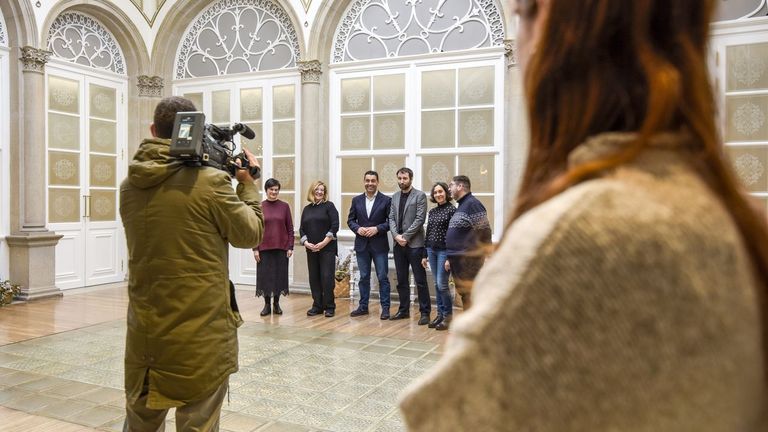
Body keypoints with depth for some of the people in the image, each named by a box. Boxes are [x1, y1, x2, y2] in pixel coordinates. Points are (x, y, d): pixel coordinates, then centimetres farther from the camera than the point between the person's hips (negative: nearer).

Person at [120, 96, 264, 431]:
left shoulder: (130, 185, 1)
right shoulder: (210, 181, -16)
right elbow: (250, 234, -4)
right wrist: (248, 184, 9)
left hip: (145, 330, 6)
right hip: (201, 333, -5)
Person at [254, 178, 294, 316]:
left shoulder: (284, 206, 2)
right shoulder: (259, 207, 1)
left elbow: (290, 228, 3)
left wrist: (290, 247, -2)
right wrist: (255, 249, -4)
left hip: (281, 247, 1)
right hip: (264, 248, 0)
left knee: (279, 275, 6)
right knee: (265, 275, 4)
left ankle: (276, 303, 22)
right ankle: (267, 305, 18)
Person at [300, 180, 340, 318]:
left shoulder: (329, 206, -1)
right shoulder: (307, 209, 13)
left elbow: (335, 226, -8)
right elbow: (302, 229, 11)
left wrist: (323, 243, -13)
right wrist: (306, 242, -6)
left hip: (327, 248, -4)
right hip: (311, 249, 5)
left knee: (327, 277, -5)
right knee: (314, 278, 7)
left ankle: (329, 307, 5)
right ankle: (317, 306, 17)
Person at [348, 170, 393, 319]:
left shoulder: (386, 200, -2)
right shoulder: (356, 200, 8)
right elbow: (350, 220, 9)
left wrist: (377, 228, -17)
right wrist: (357, 229, -9)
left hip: (379, 245, -3)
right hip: (361, 244, 3)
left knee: (383, 277, 1)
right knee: (364, 277, 11)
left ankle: (385, 308, 10)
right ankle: (363, 307, 20)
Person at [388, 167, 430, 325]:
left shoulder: (420, 196, -4)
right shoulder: (395, 197, 14)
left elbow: (420, 219, -12)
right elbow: (391, 218, 9)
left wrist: (405, 236, -14)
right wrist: (396, 236, -7)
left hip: (414, 243, -6)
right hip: (398, 244, 6)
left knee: (420, 280, -2)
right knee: (401, 280, 11)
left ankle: (425, 312, 5)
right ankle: (403, 310, 21)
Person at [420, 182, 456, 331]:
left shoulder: (452, 210, -8)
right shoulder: (432, 211, 11)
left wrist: (450, 257, -16)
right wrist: (425, 255, 13)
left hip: (444, 250, -6)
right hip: (432, 250, 6)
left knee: (442, 284, -6)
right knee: (437, 284, 10)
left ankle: (448, 315, 10)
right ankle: (440, 314, 19)